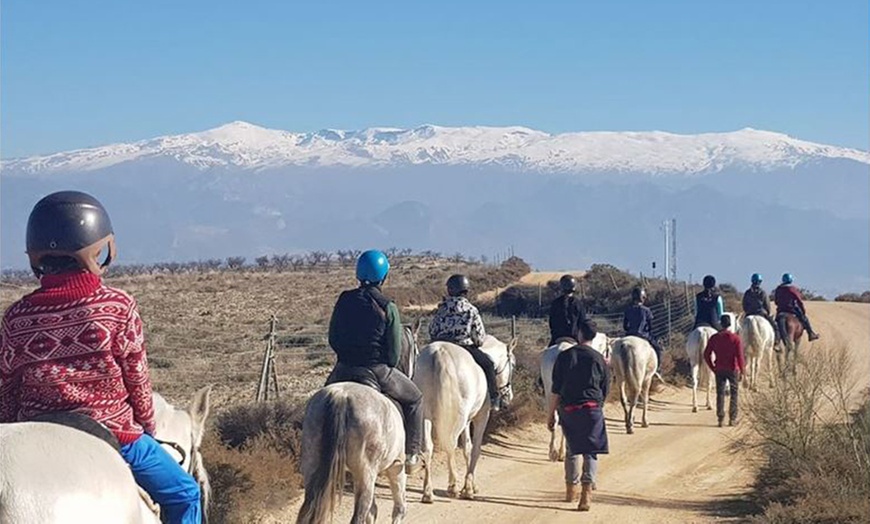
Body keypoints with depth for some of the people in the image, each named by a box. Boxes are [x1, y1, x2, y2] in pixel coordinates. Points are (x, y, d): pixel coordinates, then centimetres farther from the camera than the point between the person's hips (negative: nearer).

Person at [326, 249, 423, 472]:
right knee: (414, 399, 20)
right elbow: (395, 351, -8)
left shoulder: (344, 300, 0)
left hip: (344, 370, 4)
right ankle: (411, 455, 17)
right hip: (378, 370, -3)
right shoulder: (387, 307, -11)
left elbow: (332, 339, 7)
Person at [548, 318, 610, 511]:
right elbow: (605, 390, 4)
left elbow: (556, 389, -2)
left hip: (568, 409, 1)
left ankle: (570, 490, 29)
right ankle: (587, 492, -13)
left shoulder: (564, 356, -2)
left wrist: (551, 413, 5)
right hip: (592, 409, -1)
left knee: (572, 449, 17)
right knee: (590, 452, 0)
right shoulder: (598, 359, -1)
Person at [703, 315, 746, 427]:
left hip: (719, 370, 2)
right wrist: (742, 370, -1)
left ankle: (720, 419, 5)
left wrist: (713, 367, 9)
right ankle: (732, 419, 11)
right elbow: (740, 356, -12)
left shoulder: (714, 338, -2)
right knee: (734, 394, 10)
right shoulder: (736, 338, -9)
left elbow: (706, 355, -2)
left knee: (720, 394, 8)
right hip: (733, 369, -2)